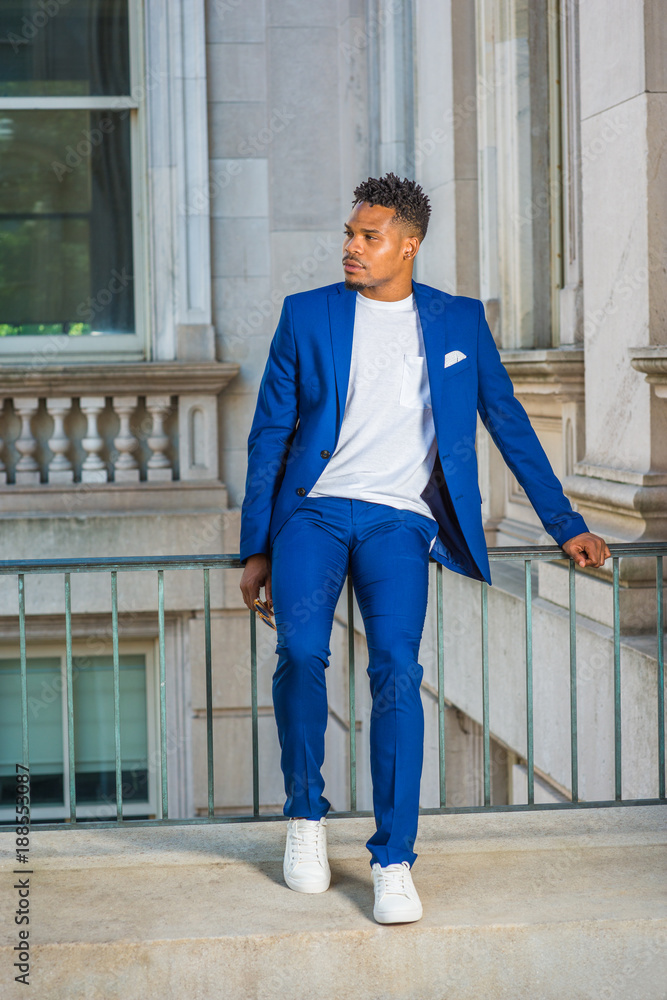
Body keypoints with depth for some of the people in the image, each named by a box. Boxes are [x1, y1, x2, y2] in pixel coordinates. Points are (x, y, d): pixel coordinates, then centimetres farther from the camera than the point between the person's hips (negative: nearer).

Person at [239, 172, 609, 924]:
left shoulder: (460, 320, 12)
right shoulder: (307, 315, 10)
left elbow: (508, 421, 18)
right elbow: (269, 435, 12)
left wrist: (565, 526, 16)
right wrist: (255, 548, 8)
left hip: (399, 521, 0)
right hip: (315, 508, 0)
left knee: (397, 667, -21)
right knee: (301, 649, -24)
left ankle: (394, 861, -14)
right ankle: (305, 812, -1)